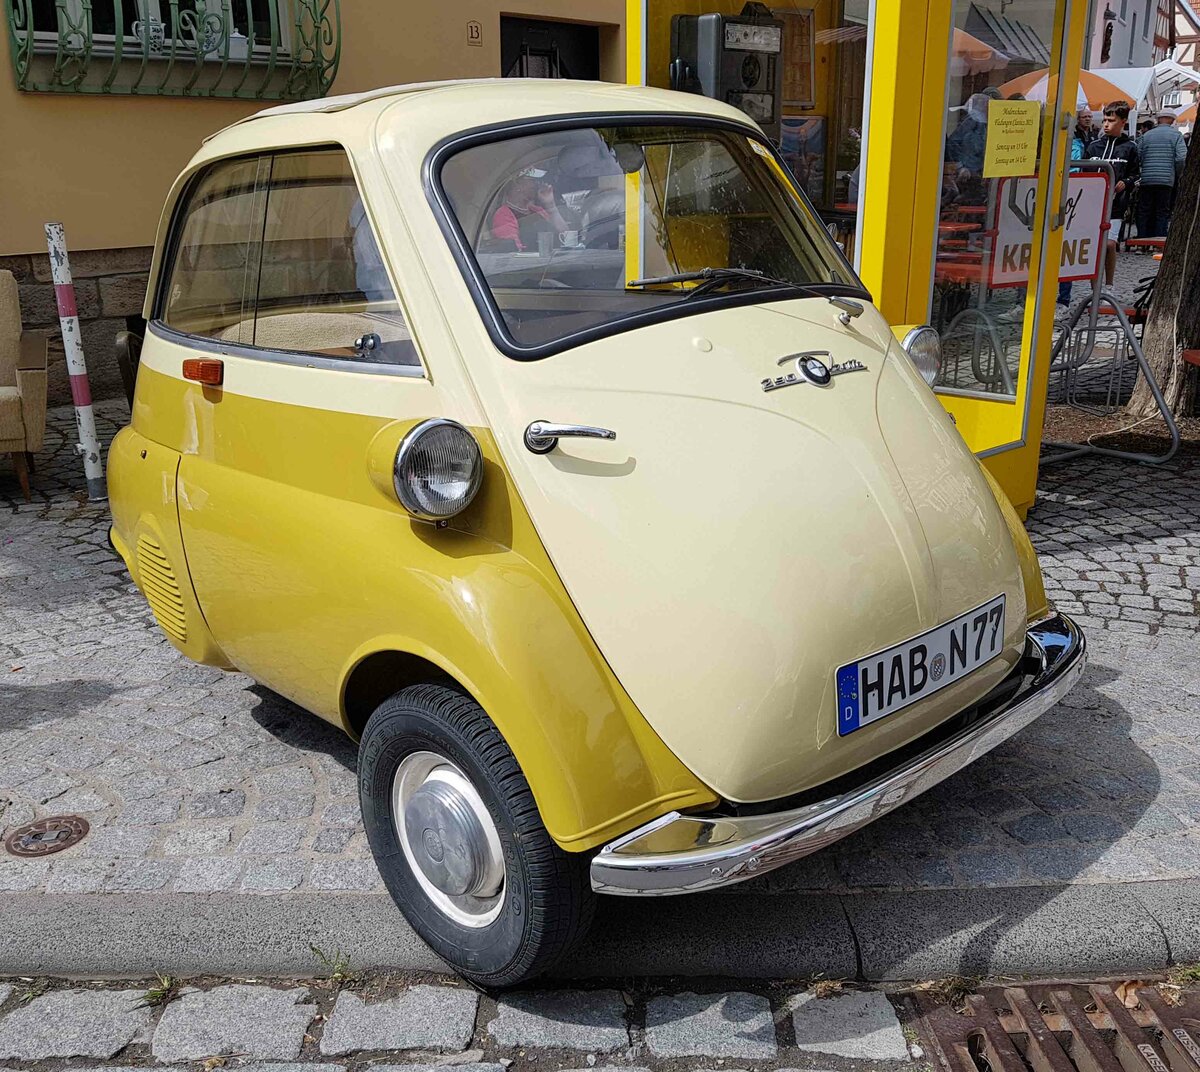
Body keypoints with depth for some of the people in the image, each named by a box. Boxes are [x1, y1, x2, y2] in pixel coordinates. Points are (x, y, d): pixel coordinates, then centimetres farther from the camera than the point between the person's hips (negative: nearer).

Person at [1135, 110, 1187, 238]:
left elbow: (1137, 157, 5)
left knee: (1144, 213, 7)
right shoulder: (1176, 135, 2)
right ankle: (1159, 240, -1)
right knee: (1162, 213, 3)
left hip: (1146, 180, 2)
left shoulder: (1146, 135, 9)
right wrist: (1178, 175, 8)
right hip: (1166, 180, -2)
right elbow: (1181, 158, -6)